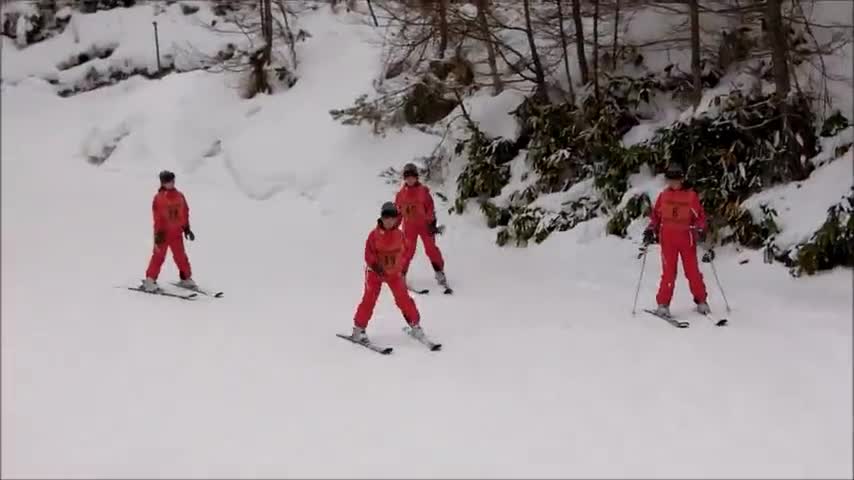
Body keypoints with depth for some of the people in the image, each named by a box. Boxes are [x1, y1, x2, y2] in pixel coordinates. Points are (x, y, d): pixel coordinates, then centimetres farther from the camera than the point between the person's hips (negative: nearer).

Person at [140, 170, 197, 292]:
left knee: (181, 256, 8)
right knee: (159, 256, -4)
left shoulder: (179, 196, 6)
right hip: (163, 232, -4)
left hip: (176, 233, 4)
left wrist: (187, 228, 14)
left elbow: (185, 213, 14)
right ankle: (150, 280, 2)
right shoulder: (159, 198, -8)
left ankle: (186, 278, 20)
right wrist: (158, 233, -14)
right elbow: (157, 217, -10)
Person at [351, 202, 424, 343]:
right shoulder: (374, 234, -13)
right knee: (369, 299, -4)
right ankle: (358, 328, 5)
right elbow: (368, 254, -12)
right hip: (375, 272, -2)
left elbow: (404, 251, 10)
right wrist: (375, 266, -26)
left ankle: (415, 324, 12)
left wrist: (400, 268, 10)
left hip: (394, 272, 2)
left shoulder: (399, 234, -5)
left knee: (403, 298, -1)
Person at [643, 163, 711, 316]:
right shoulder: (663, 196, 7)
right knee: (668, 272, -2)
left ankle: (701, 301, 15)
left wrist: (700, 230, -11)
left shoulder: (691, 195, 1)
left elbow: (700, 216, 4)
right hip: (667, 239, 1)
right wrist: (651, 231, 4)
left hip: (687, 239, -1)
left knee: (693, 271, 2)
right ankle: (663, 304, 4)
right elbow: (655, 215, 15)